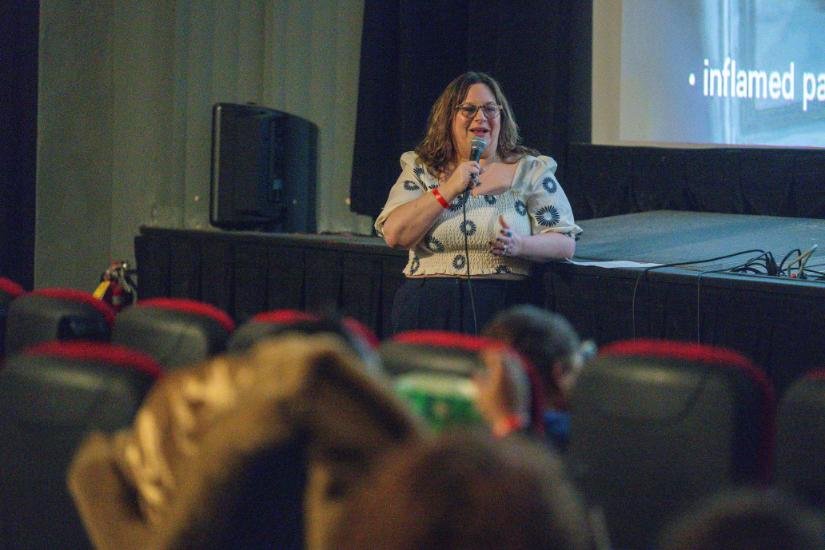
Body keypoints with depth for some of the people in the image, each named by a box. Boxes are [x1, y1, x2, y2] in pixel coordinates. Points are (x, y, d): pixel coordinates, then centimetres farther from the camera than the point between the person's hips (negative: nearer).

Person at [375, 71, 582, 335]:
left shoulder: (529, 170, 10)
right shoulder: (421, 169, 13)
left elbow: (566, 243, 5)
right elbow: (394, 234, -1)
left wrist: (519, 245, -14)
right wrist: (449, 189, -6)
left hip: (502, 309, -1)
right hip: (430, 310, 1)